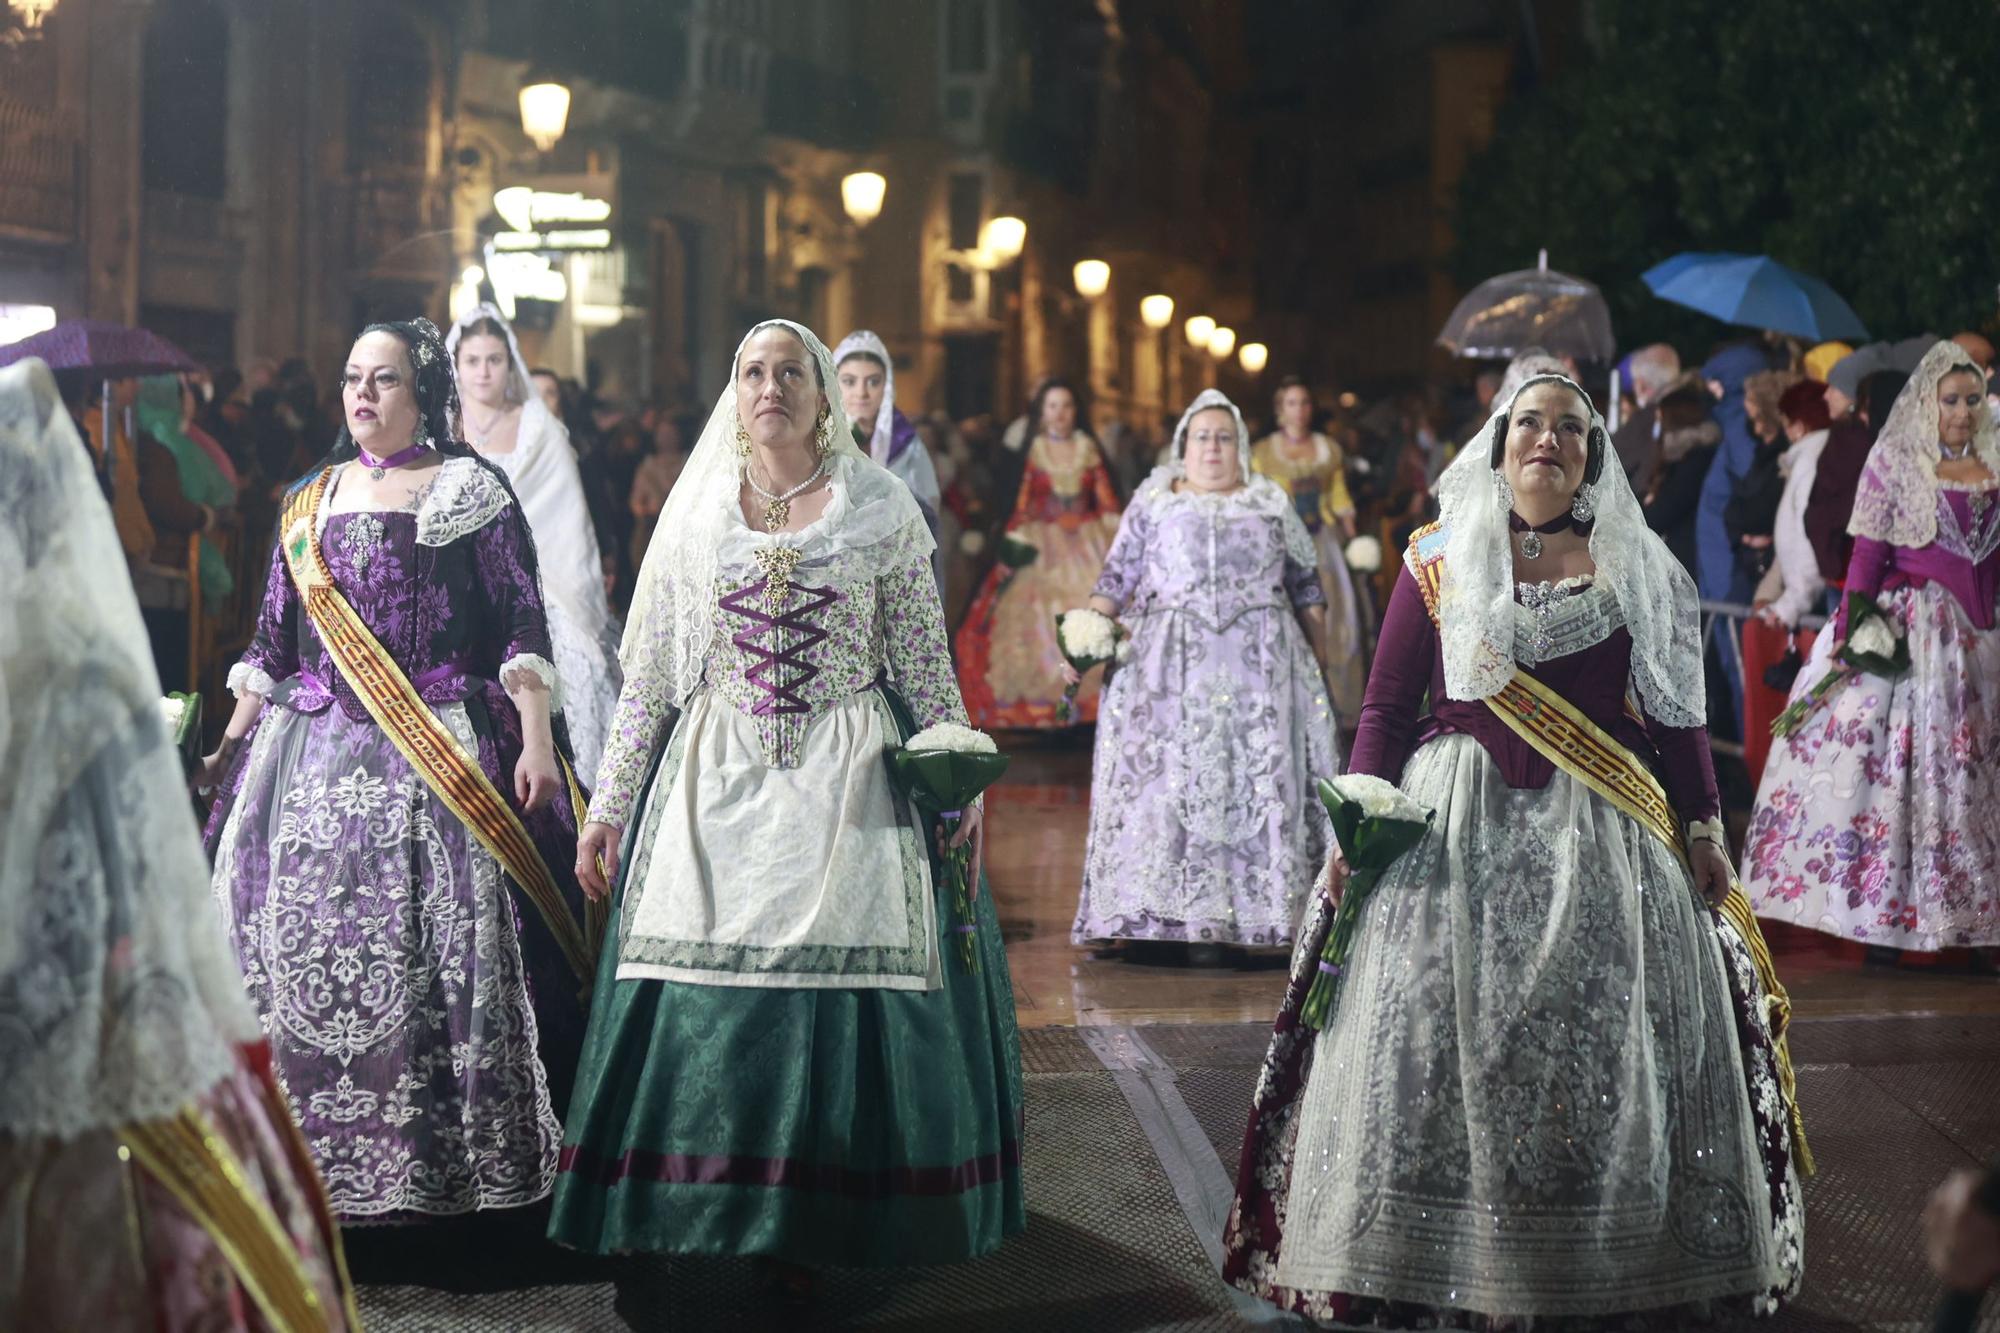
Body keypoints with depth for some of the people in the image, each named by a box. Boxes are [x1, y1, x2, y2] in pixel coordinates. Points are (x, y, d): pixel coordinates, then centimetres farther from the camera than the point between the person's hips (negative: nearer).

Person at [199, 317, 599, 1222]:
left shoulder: (471, 488, 3)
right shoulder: (309, 503, 17)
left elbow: (523, 622, -3)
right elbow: (273, 643, 19)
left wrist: (536, 740, -13)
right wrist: (226, 749, 15)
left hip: (440, 757, -5)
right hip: (313, 756, 5)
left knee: (440, 953, -9)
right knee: (299, 942, 1)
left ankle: (448, 1158, -2)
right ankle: (312, 1148, 11)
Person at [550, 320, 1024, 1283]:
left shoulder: (881, 509, 5)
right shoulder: (696, 514, 10)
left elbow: (926, 664, 6)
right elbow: (648, 675, 11)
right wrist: (611, 804, 7)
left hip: (846, 782, -2)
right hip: (717, 786, 2)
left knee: (844, 989, -9)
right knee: (697, 994, -6)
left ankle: (811, 1228, 2)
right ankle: (694, 1218, 7)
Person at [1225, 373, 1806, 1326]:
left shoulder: (1637, 569, 10)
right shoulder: (1439, 561, 8)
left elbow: (1676, 712, 8)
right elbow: (1385, 704, 5)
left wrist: (1701, 827, 0)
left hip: (1597, 841, 1)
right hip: (1455, 825, -1)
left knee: (1600, 1056, 0)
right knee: (1442, 1043, -2)